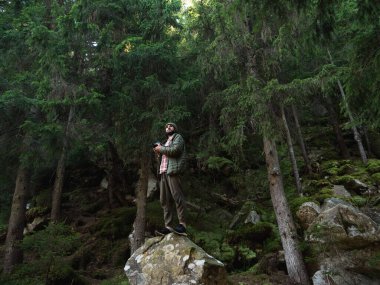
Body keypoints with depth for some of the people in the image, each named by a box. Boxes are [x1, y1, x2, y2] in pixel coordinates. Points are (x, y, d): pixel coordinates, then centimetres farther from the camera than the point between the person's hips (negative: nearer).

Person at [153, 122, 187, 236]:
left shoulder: (178, 137, 9)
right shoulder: (167, 141, 32)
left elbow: (175, 150, -11)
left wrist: (161, 149, 1)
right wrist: (159, 151, 8)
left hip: (173, 170, -8)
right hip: (163, 172, 8)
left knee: (177, 197, -12)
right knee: (164, 200, 1)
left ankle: (182, 224, -10)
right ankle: (168, 226, 1)